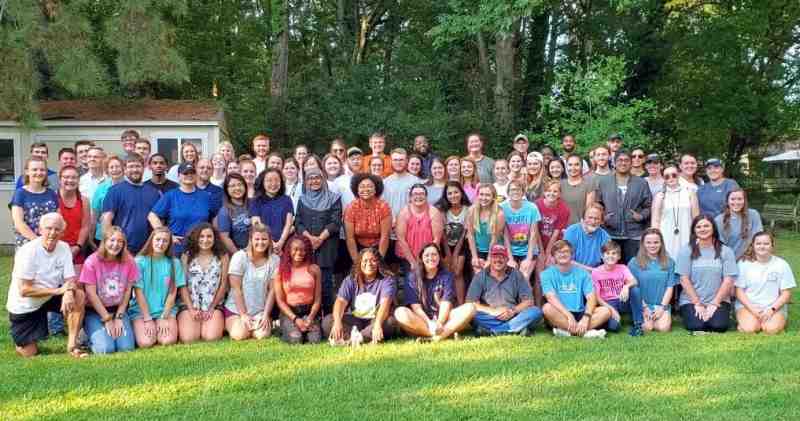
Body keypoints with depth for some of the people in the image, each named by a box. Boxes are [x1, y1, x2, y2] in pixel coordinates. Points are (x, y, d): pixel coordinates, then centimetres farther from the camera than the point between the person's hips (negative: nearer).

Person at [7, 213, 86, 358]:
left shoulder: (64, 248, -9)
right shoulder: (28, 251, -23)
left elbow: (71, 281, -11)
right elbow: (24, 291, -25)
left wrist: (68, 292, -35)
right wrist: (58, 290, -29)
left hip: (49, 298, 4)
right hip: (24, 306, -4)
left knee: (79, 295, -22)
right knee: (29, 353, -5)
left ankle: (72, 345, -14)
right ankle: (19, 337, 31)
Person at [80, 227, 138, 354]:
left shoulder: (128, 261, -5)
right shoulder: (92, 261, -12)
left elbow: (127, 291, -1)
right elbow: (91, 294, -12)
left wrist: (119, 317, -7)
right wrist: (107, 319, -13)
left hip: (118, 310, 2)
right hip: (95, 311, -2)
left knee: (126, 347, -17)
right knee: (105, 349, -21)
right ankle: (92, 335, 12)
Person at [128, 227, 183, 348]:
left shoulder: (174, 263, 2)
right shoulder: (139, 261, -3)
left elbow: (172, 293, 0)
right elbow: (138, 292, -6)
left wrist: (164, 317, -9)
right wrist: (147, 319, -11)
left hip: (166, 310, 1)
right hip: (141, 310, -1)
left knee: (168, 341, -23)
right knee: (146, 343, -22)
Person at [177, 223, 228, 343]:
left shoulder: (222, 257, 5)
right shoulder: (187, 256, 6)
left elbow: (223, 285, 3)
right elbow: (182, 285, 1)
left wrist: (211, 309, -3)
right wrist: (191, 309, -8)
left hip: (214, 306, 0)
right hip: (189, 305, 0)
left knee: (211, 337, -22)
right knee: (188, 339, -21)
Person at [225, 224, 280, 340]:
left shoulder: (274, 260, -3)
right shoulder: (239, 257, -8)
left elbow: (272, 290, -1)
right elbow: (236, 289, -9)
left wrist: (266, 314, -8)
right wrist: (243, 314, -12)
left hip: (261, 310, 1)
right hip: (236, 309, -1)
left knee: (262, 335, -24)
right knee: (239, 335, -22)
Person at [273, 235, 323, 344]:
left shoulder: (313, 269, 2)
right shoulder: (280, 271, 0)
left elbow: (317, 299, 2)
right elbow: (280, 300, -1)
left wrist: (310, 318, -13)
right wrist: (295, 319, -12)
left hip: (309, 311, 1)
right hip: (289, 312, -1)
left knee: (315, 339, -22)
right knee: (295, 339, -24)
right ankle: (285, 331, 10)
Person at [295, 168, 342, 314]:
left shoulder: (333, 198, 7)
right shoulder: (303, 199, 16)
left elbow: (335, 222, -2)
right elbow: (298, 223, 9)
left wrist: (320, 238, -12)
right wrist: (310, 238, -8)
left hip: (326, 246, -3)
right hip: (306, 246, 3)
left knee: (325, 281, -7)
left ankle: (328, 315, -1)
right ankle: (308, 316, 6)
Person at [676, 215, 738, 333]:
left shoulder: (725, 251, 3)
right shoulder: (686, 251, 1)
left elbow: (728, 280, -1)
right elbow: (684, 279, -3)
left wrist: (714, 303, -9)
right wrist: (697, 304, -8)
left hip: (719, 300, 1)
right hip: (691, 300, -1)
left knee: (719, 326, -23)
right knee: (696, 326, -24)